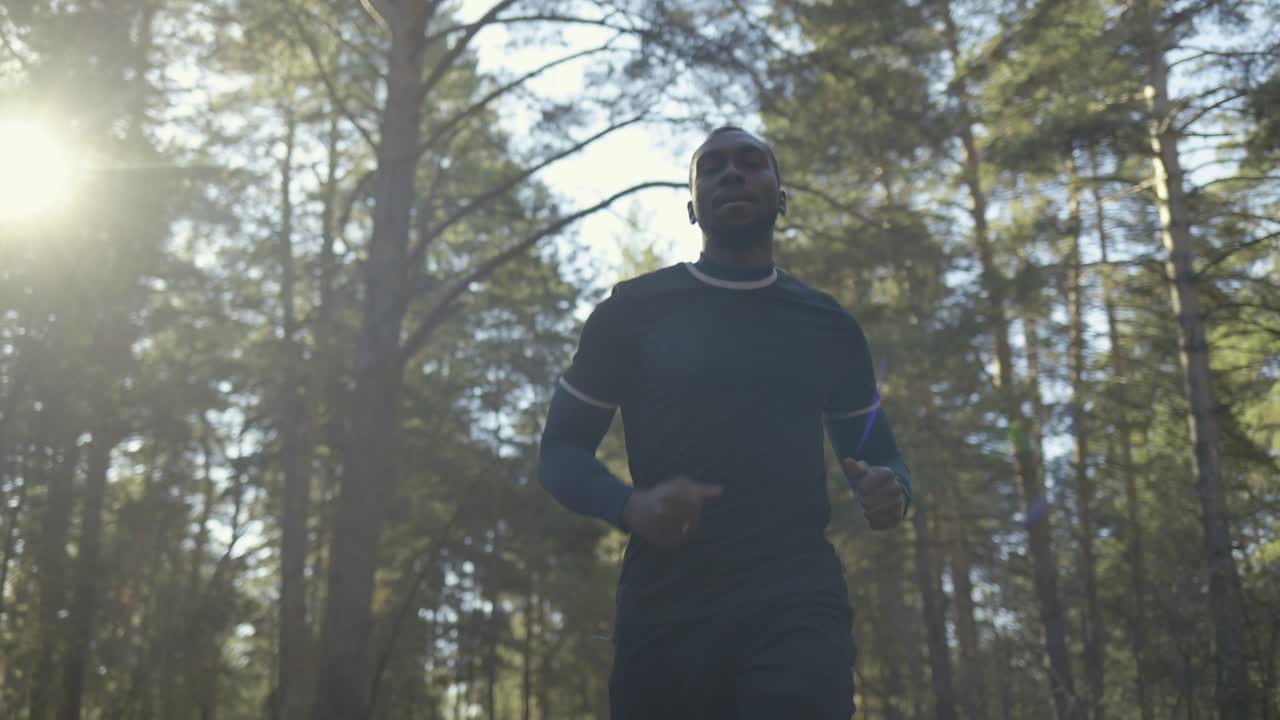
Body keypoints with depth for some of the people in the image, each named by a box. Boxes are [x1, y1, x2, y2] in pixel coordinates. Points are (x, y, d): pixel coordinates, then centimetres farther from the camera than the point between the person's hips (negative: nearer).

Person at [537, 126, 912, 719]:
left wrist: (891, 490, -3)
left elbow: (878, 452, 23)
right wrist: (630, 506, -14)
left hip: (797, 601, 0)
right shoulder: (633, 311, 8)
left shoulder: (828, 326, 14)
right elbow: (560, 451, 8)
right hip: (666, 607, 0)